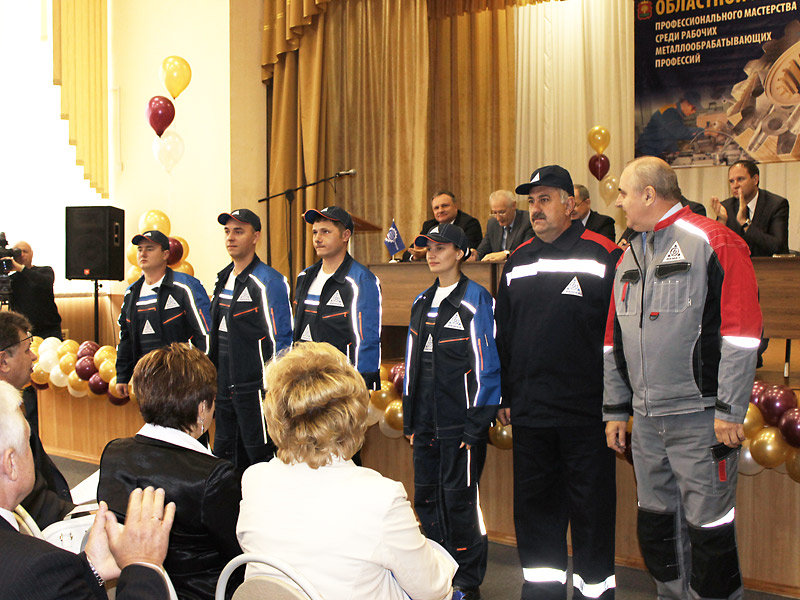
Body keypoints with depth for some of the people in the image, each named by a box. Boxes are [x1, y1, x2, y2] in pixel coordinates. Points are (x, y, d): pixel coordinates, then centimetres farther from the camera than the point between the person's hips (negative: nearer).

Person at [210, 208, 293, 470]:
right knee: (225, 459, 15)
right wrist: (214, 378, 19)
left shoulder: (268, 282, -12)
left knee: (259, 458, -1)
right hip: (224, 387, 8)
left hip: (255, 387, -8)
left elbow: (280, 339, -13)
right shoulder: (223, 279, 12)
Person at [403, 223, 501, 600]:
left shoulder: (476, 300, -7)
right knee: (426, 498, 11)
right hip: (426, 422, 7)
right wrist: (410, 419, 14)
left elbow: (487, 366, -10)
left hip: (460, 423, -6)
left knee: (458, 499, -2)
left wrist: (476, 426, -14)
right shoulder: (422, 303, 14)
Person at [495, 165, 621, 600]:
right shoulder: (517, 262, 11)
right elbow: (503, 333, 15)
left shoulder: (603, 256, -5)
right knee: (535, 505, 13)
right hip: (529, 411, 5)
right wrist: (504, 397, 12)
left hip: (586, 413, -5)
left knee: (592, 507, 5)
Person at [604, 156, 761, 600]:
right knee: (655, 519, 15)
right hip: (645, 418, 7)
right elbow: (615, 340, 19)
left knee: (707, 522, 1)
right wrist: (615, 410, 17)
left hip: (700, 417, -7)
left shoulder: (713, 242, -8)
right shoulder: (629, 257, 15)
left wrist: (730, 411, -16)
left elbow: (741, 331, -13)